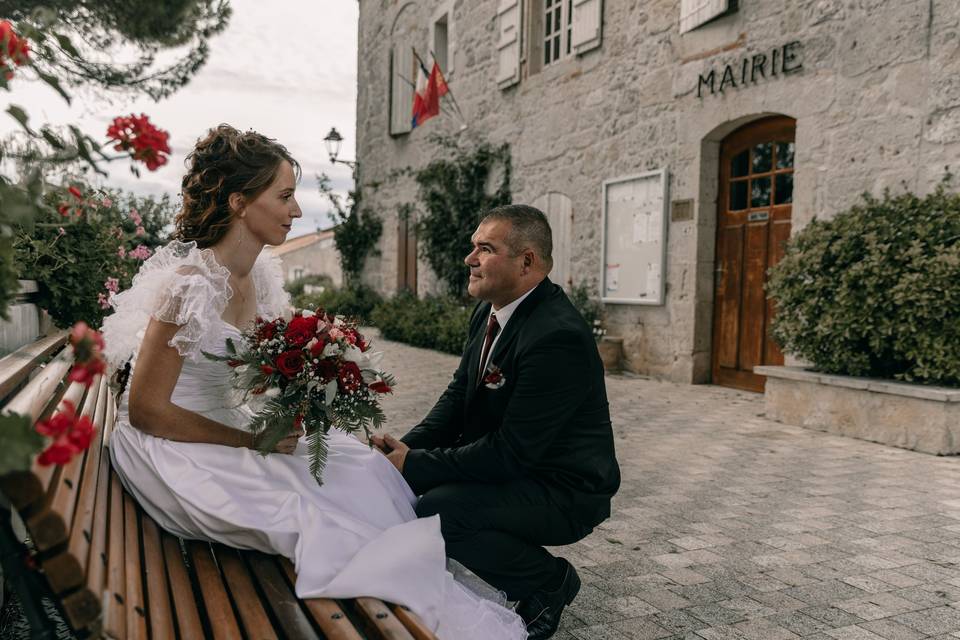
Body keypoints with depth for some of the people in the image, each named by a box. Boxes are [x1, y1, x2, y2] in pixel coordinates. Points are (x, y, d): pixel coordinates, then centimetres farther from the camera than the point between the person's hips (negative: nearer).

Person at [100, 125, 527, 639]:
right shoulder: (190, 284, -25)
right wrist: (250, 441, -18)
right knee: (311, 515, -19)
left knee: (361, 465, -8)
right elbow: (146, 411, -20)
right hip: (170, 446, -7)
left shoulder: (261, 274, -1)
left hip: (230, 426, 8)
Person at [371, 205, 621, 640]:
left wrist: (416, 465, -22)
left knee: (436, 511, -27)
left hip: (563, 490, -9)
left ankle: (550, 582, 0)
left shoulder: (558, 336, -28)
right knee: (403, 482, 3)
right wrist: (407, 448, -11)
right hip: (513, 468, 9)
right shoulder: (489, 314, 1)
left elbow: (511, 452, -28)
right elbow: (459, 394, 6)